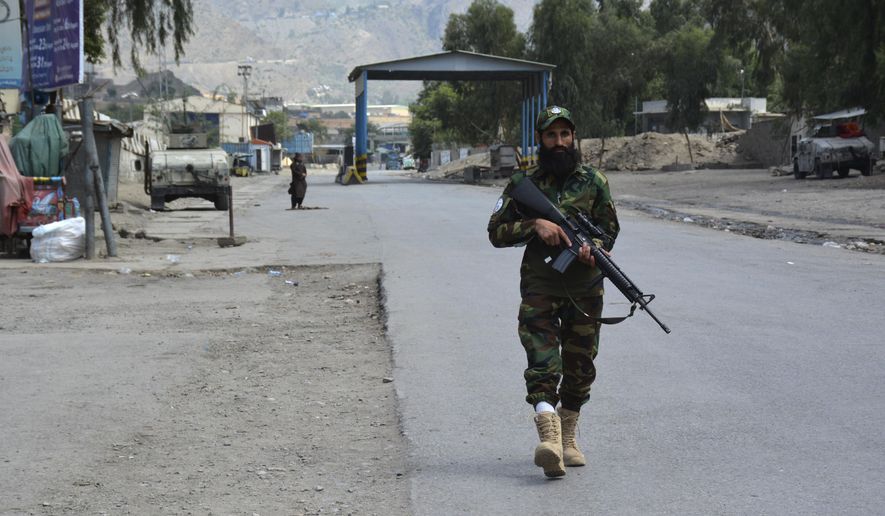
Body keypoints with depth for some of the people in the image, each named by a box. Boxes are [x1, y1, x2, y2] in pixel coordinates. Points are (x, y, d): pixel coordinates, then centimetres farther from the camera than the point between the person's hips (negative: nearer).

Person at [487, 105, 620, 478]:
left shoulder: (594, 182, 6)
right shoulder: (523, 184, 3)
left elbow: (609, 228, 10)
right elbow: (496, 231, 2)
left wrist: (593, 248, -12)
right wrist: (534, 224, -15)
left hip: (585, 289, 2)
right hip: (539, 289, -2)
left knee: (579, 368, 10)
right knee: (542, 365, -17)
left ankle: (568, 438, 25)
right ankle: (548, 437, -31)